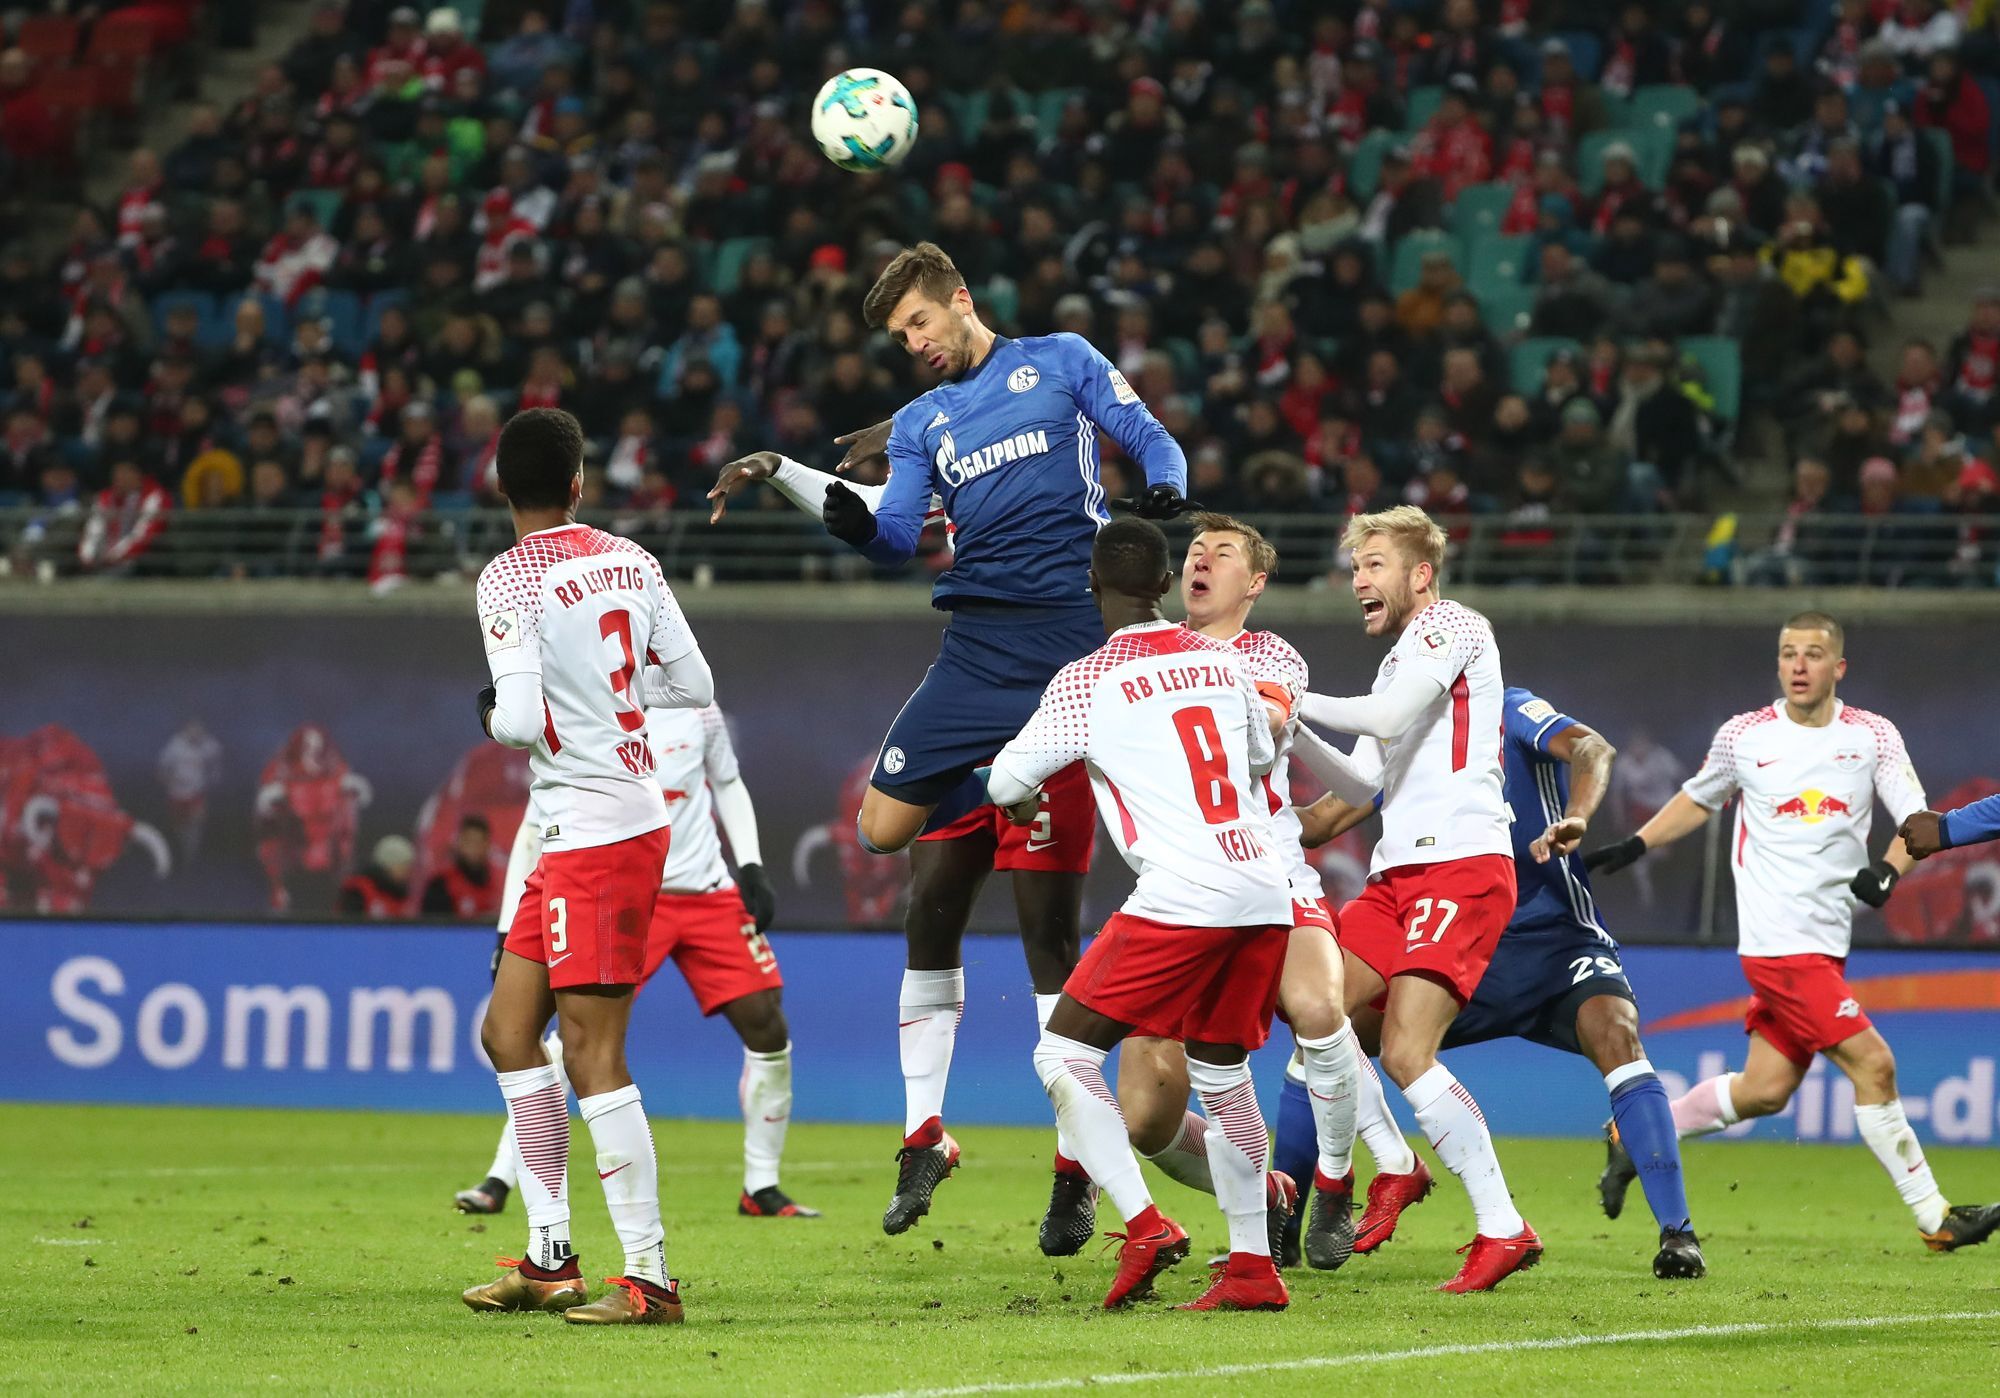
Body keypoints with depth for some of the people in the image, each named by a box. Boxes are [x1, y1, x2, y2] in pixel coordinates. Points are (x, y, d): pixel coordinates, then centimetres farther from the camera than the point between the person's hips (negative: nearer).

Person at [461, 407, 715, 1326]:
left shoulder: (509, 580, -14)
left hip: (595, 836, -9)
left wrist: (491, 715, 0)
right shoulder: (629, 562, 8)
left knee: (593, 1054, -8)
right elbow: (695, 686, 10)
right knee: (508, 1030, 15)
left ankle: (650, 1277, -9)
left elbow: (522, 719, -21)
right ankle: (550, 1258, 17)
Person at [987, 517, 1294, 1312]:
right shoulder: (1221, 660, 15)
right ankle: (1253, 1268, 17)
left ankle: (1143, 1225, -13)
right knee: (1220, 1073, 19)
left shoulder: (1086, 681, -2)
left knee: (1065, 1054, 2)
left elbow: (1007, 781, 3)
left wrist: (1023, 806, 27)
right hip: (1264, 893, 6)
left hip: (1181, 895, -6)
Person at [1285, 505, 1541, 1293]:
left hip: (1463, 866, -10)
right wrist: (1291, 733, 11)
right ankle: (1394, 1172, 19)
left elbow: (1387, 718, -16)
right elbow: (1362, 786, 22)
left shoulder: (1453, 626, -2)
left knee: (1406, 1053, -18)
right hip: (1399, 873, 10)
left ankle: (1504, 1230, -14)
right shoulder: (1402, 660, 25)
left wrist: (1292, 701, -6)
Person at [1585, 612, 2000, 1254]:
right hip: (1780, 941, -4)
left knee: (1764, 1091, 8)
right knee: (1872, 1063, -13)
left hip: (1826, 945, 4)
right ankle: (1934, 1218, -7)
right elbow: (1698, 799, 19)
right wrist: (1632, 846, 13)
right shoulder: (1743, 737, 0)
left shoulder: (1873, 736, 4)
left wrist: (1888, 869, -20)